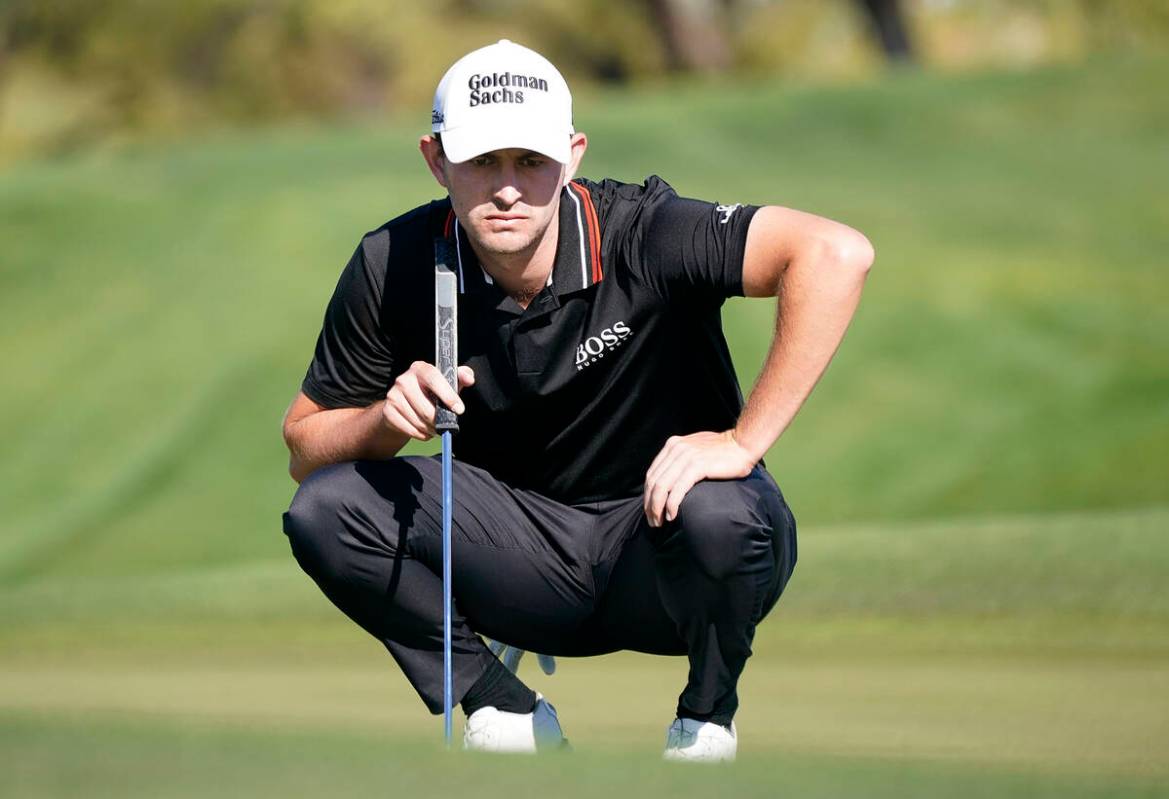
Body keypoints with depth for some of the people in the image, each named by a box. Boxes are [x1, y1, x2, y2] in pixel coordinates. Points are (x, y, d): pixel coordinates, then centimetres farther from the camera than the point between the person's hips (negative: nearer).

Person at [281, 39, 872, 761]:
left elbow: (837, 254, -34)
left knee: (721, 517, -38)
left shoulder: (640, 234, -22)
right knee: (324, 511, -18)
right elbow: (304, 447, 0)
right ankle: (506, 710, 1)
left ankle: (709, 712, -4)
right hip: (530, 557, 3)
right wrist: (389, 420, -24)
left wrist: (743, 441, -34)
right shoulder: (395, 267, -11)